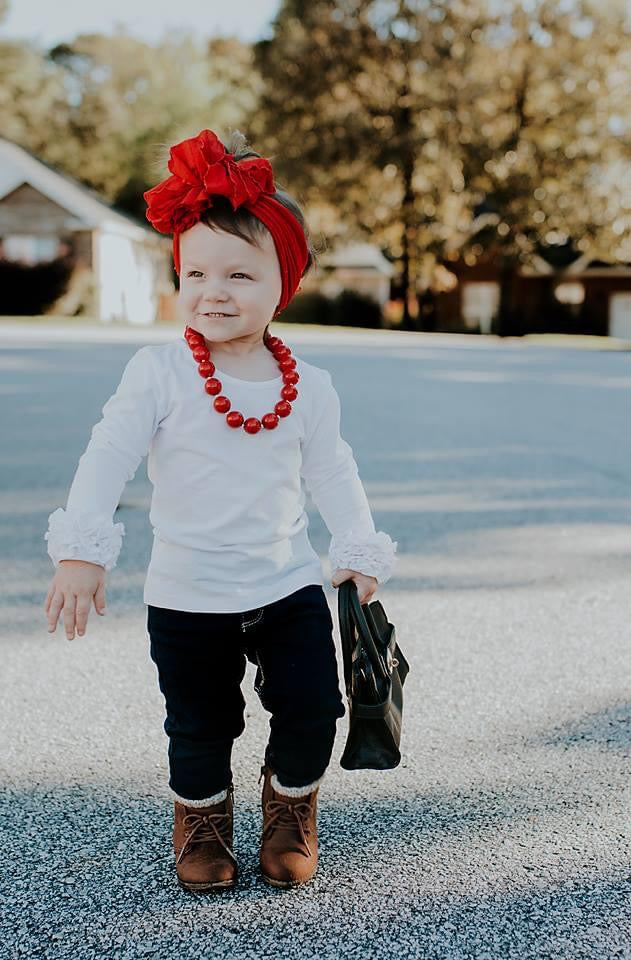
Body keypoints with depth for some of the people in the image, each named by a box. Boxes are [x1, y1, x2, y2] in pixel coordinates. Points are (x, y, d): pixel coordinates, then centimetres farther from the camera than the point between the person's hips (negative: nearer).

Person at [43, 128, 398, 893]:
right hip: (188, 595, -2)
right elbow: (107, 458, -14)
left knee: (312, 708, 2)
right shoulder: (158, 373, -12)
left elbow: (333, 474, 7)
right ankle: (201, 820, 40)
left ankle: (291, 809, 32)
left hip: (289, 584, 2)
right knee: (200, 727, 10)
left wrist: (360, 552, 6)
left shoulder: (309, 386, -3)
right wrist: (81, 550, -21)